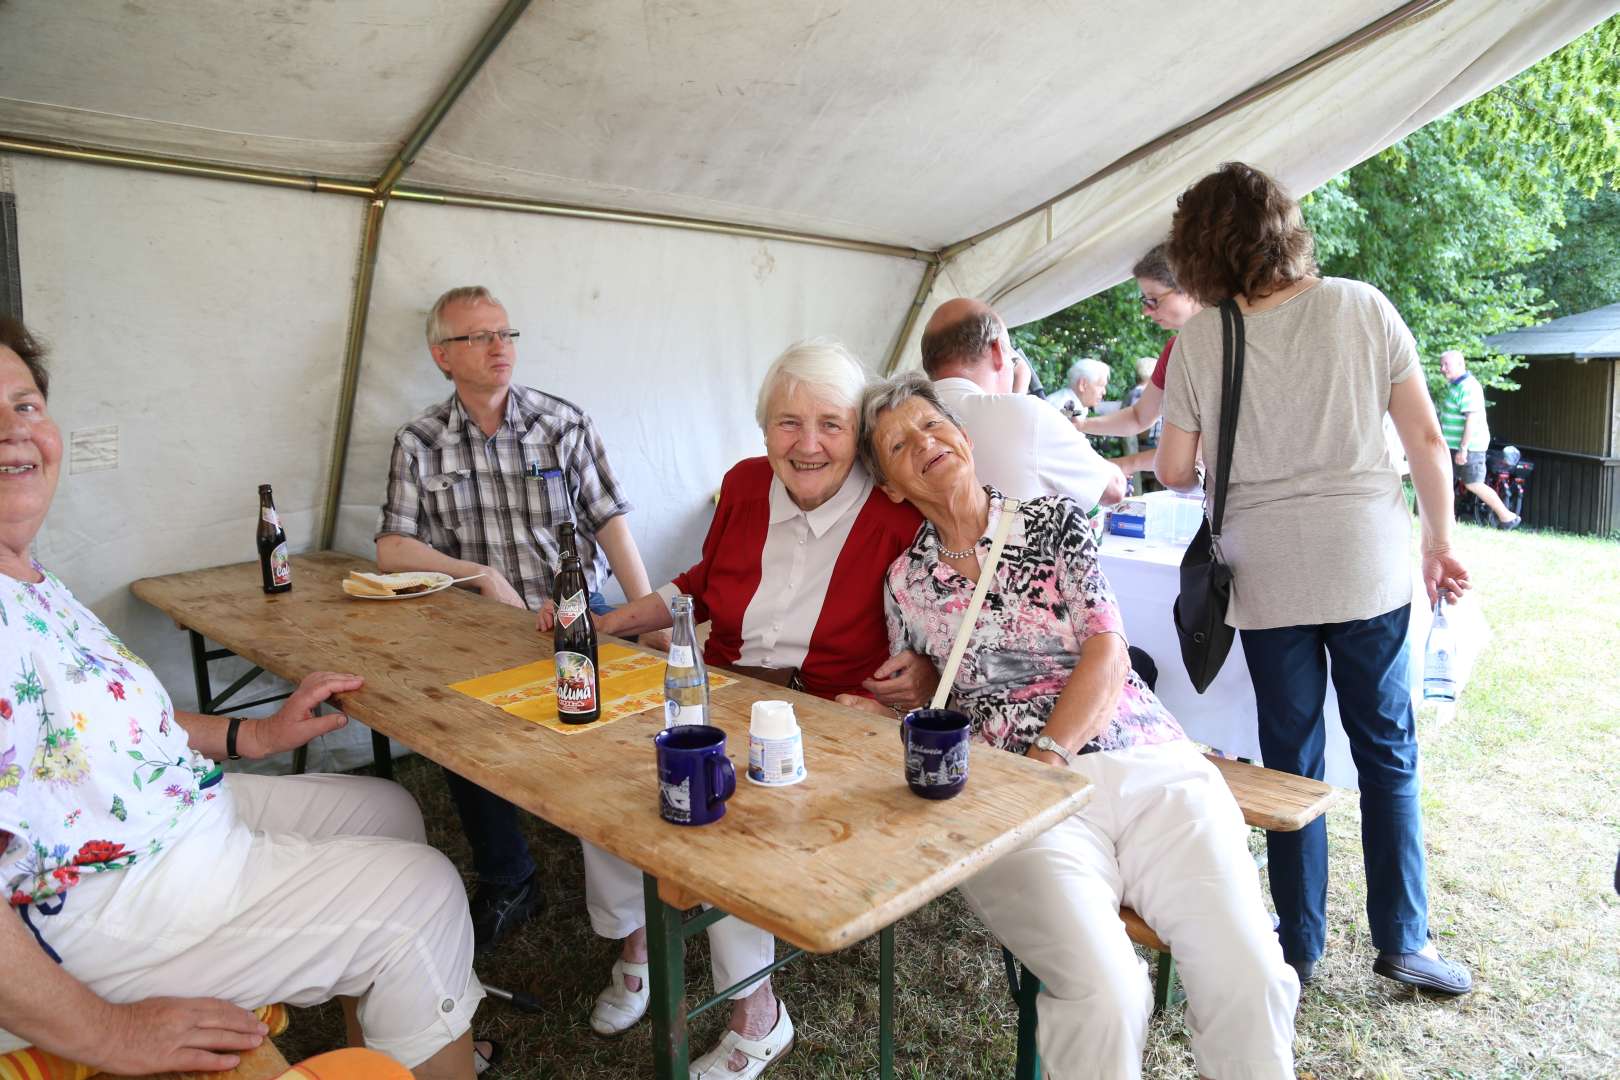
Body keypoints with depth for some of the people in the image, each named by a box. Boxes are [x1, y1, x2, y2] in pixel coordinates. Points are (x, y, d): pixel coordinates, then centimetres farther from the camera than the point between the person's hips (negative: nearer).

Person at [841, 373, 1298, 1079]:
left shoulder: (1054, 522, 8)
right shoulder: (905, 582, 12)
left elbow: (1108, 654, -1)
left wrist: (1044, 759, -12)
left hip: (1149, 765, 1)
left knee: (1251, 980, -18)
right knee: (1105, 997, -25)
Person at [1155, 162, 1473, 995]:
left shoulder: (1199, 340, -5)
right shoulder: (1360, 306, -1)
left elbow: (1173, 472, -1)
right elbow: (1424, 437, 0)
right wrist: (1440, 541, 11)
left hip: (1268, 575, -1)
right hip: (1368, 564, 1)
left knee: (1292, 762, 11)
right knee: (1388, 753, 15)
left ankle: (1301, 946, 23)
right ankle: (1402, 941, 24)